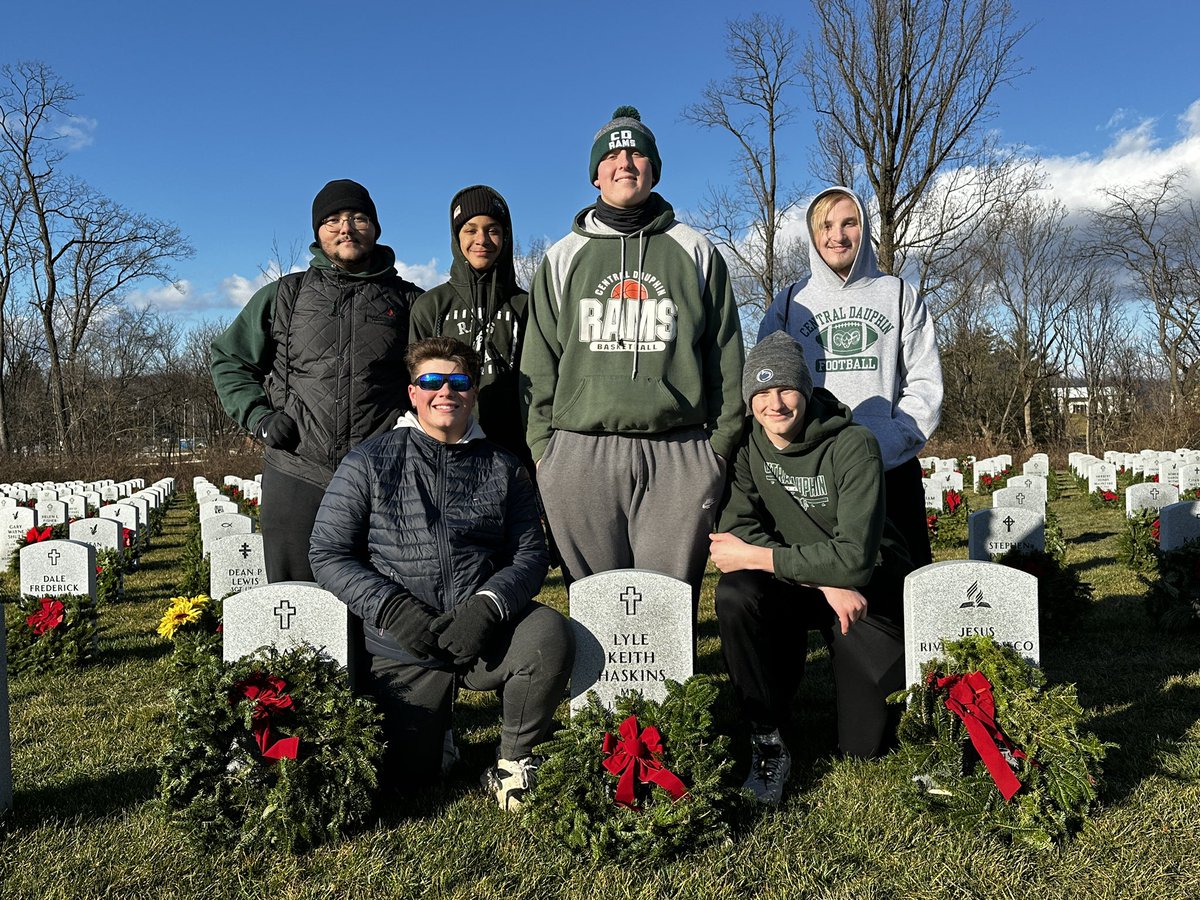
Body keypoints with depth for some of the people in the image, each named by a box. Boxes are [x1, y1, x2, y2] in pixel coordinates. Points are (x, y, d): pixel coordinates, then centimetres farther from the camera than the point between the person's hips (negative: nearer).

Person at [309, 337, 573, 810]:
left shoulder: (502, 468, 8)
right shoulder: (369, 462, 3)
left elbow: (530, 553, 2)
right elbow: (328, 553, -1)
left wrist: (488, 604, -18)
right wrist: (392, 607, -15)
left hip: (487, 632, 1)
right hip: (404, 645, 0)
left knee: (550, 634, -30)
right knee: (405, 776, -4)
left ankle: (515, 762, -5)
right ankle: (435, 723, 33)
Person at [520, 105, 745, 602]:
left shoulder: (695, 251, 14)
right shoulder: (563, 257, 16)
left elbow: (726, 356, 11)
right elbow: (539, 363, 13)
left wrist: (723, 445, 4)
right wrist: (542, 449, 4)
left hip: (679, 458, -1)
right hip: (580, 455, 1)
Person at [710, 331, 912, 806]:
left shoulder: (853, 445, -21)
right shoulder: (745, 446, -9)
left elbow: (854, 558, -27)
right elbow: (737, 530, -16)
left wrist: (755, 557, -25)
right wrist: (825, 581, -26)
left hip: (867, 592, -2)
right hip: (796, 587, 3)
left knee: (864, 743, -4)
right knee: (734, 594, -31)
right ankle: (767, 739, -12)